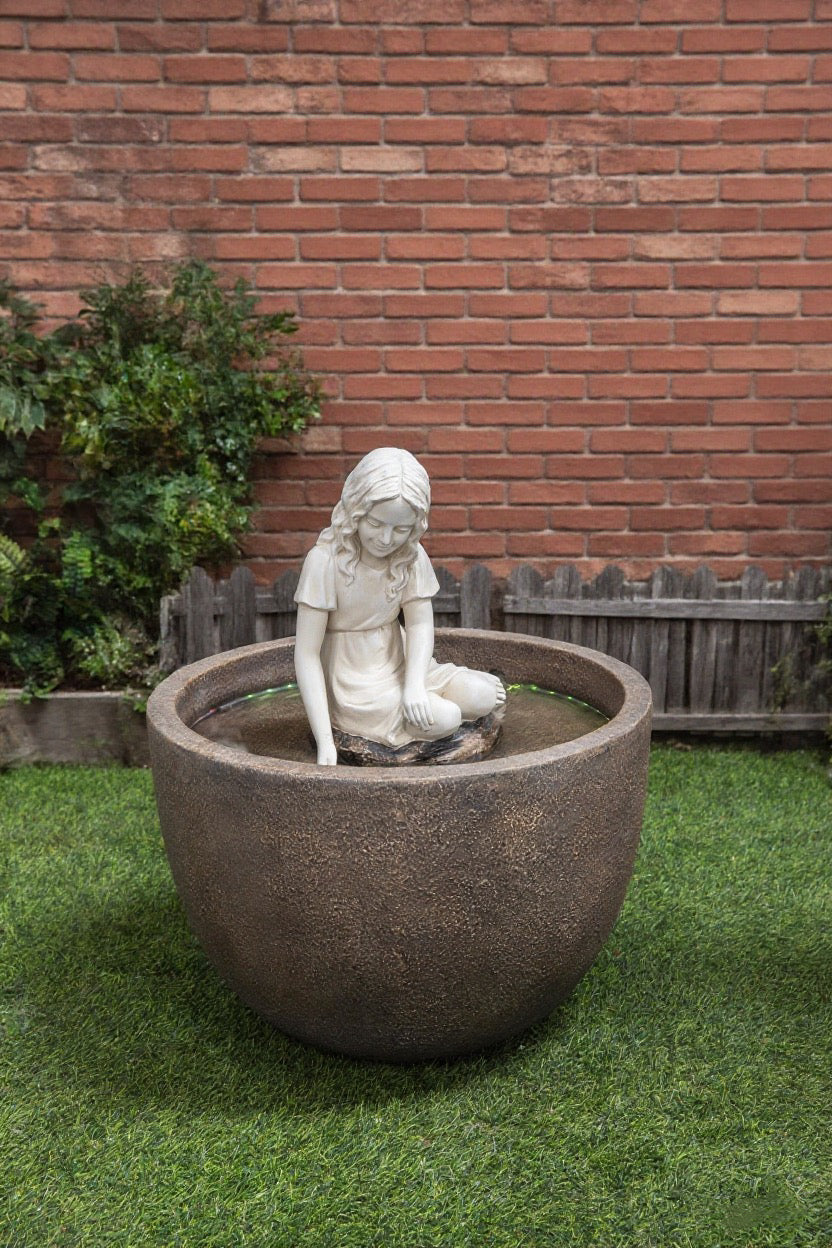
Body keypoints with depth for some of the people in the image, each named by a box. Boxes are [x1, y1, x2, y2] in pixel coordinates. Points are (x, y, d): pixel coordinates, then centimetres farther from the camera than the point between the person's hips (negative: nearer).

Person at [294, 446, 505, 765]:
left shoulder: (411, 556, -5)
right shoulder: (325, 560, -22)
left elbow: (420, 623, -5)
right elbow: (307, 654, -21)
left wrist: (414, 684, -26)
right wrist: (325, 742, -26)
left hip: (397, 664, 6)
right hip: (350, 682, -5)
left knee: (484, 697, -11)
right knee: (443, 719, -23)